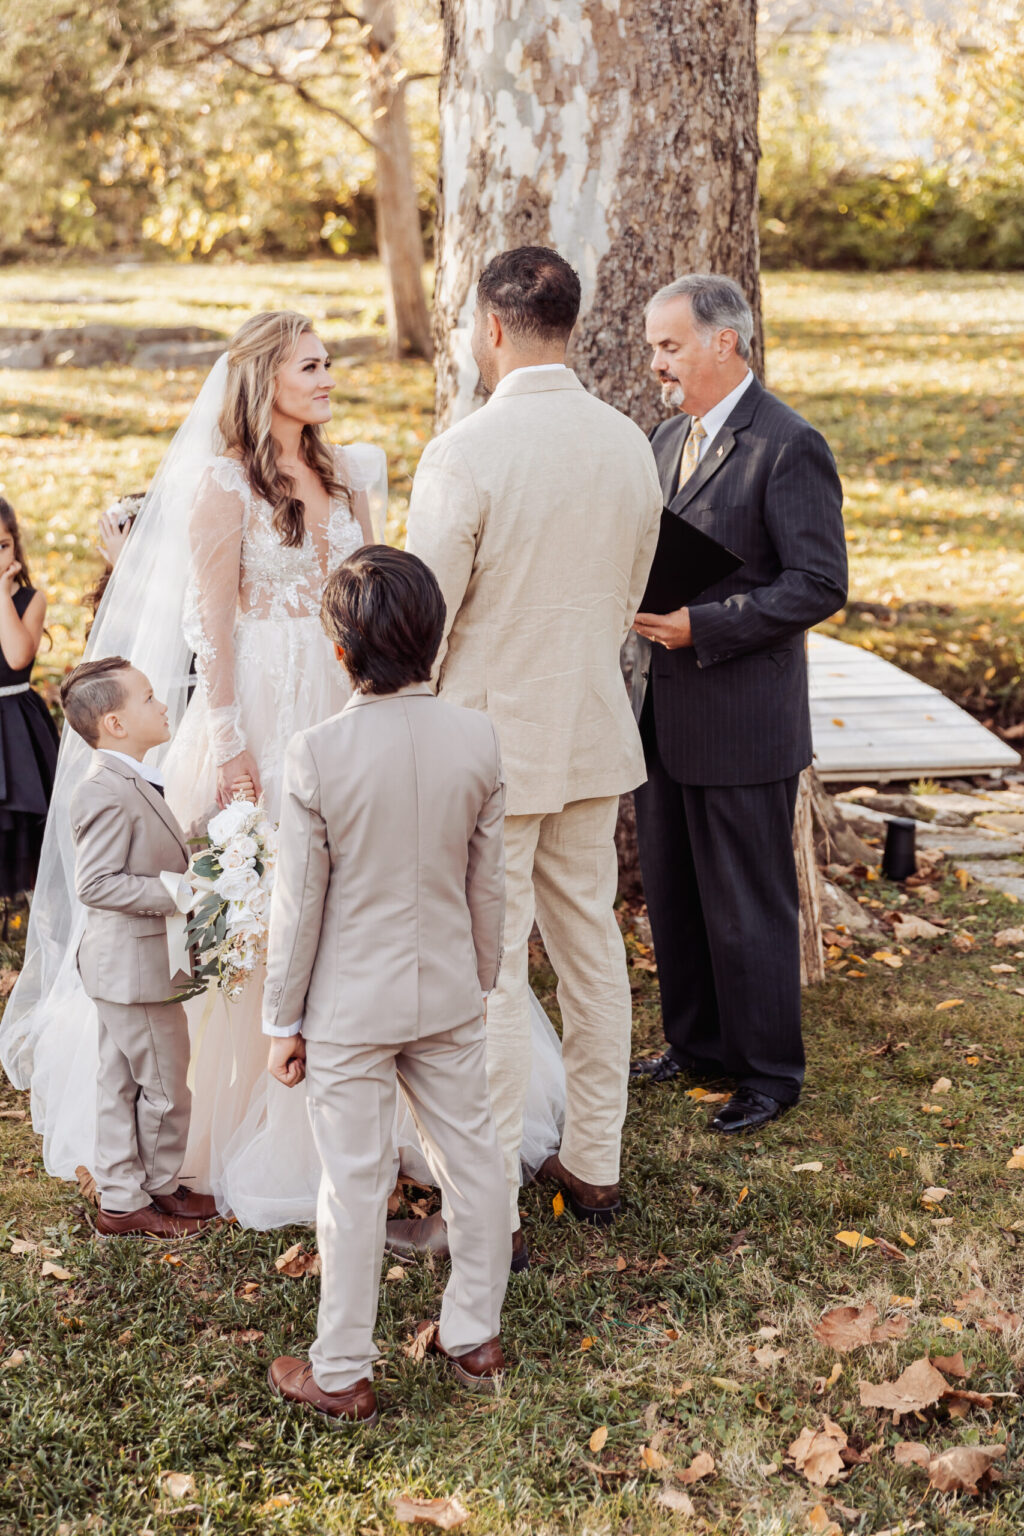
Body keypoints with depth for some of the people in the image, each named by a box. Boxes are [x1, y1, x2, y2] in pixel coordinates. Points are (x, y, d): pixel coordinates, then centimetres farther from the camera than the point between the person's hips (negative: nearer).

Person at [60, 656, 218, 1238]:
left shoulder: (130, 783, 11)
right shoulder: (107, 794, -23)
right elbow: (96, 883, -26)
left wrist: (194, 855, 10)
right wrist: (176, 892, -26)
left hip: (132, 965, 11)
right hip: (136, 966, -11)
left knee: (122, 1083, 17)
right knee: (164, 1087, 5)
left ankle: (122, 1195, 28)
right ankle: (159, 1188, 22)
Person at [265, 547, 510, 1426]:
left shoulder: (317, 757, -20)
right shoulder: (477, 741, -9)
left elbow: (300, 903, -13)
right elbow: (488, 883, 0)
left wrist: (283, 1020, -1)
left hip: (350, 1007, -3)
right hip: (449, 992, 3)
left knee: (356, 1182, 7)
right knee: (472, 1155, 17)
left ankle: (343, 1374, 21)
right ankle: (475, 1336, 32)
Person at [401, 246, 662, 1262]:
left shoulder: (465, 454, -18)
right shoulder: (630, 445, 2)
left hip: (490, 741, -7)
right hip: (594, 733, 7)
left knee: (487, 976, 1)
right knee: (590, 946, 17)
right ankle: (593, 1166, 31)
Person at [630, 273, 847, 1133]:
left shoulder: (789, 448, -14)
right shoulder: (669, 439, 12)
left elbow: (820, 585, -18)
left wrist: (700, 626, -22)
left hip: (743, 723, -8)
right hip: (665, 716, 8)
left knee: (750, 906, 3)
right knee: (672, 894, 17)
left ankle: (769, 1070, 19)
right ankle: (697, 1044, 34)